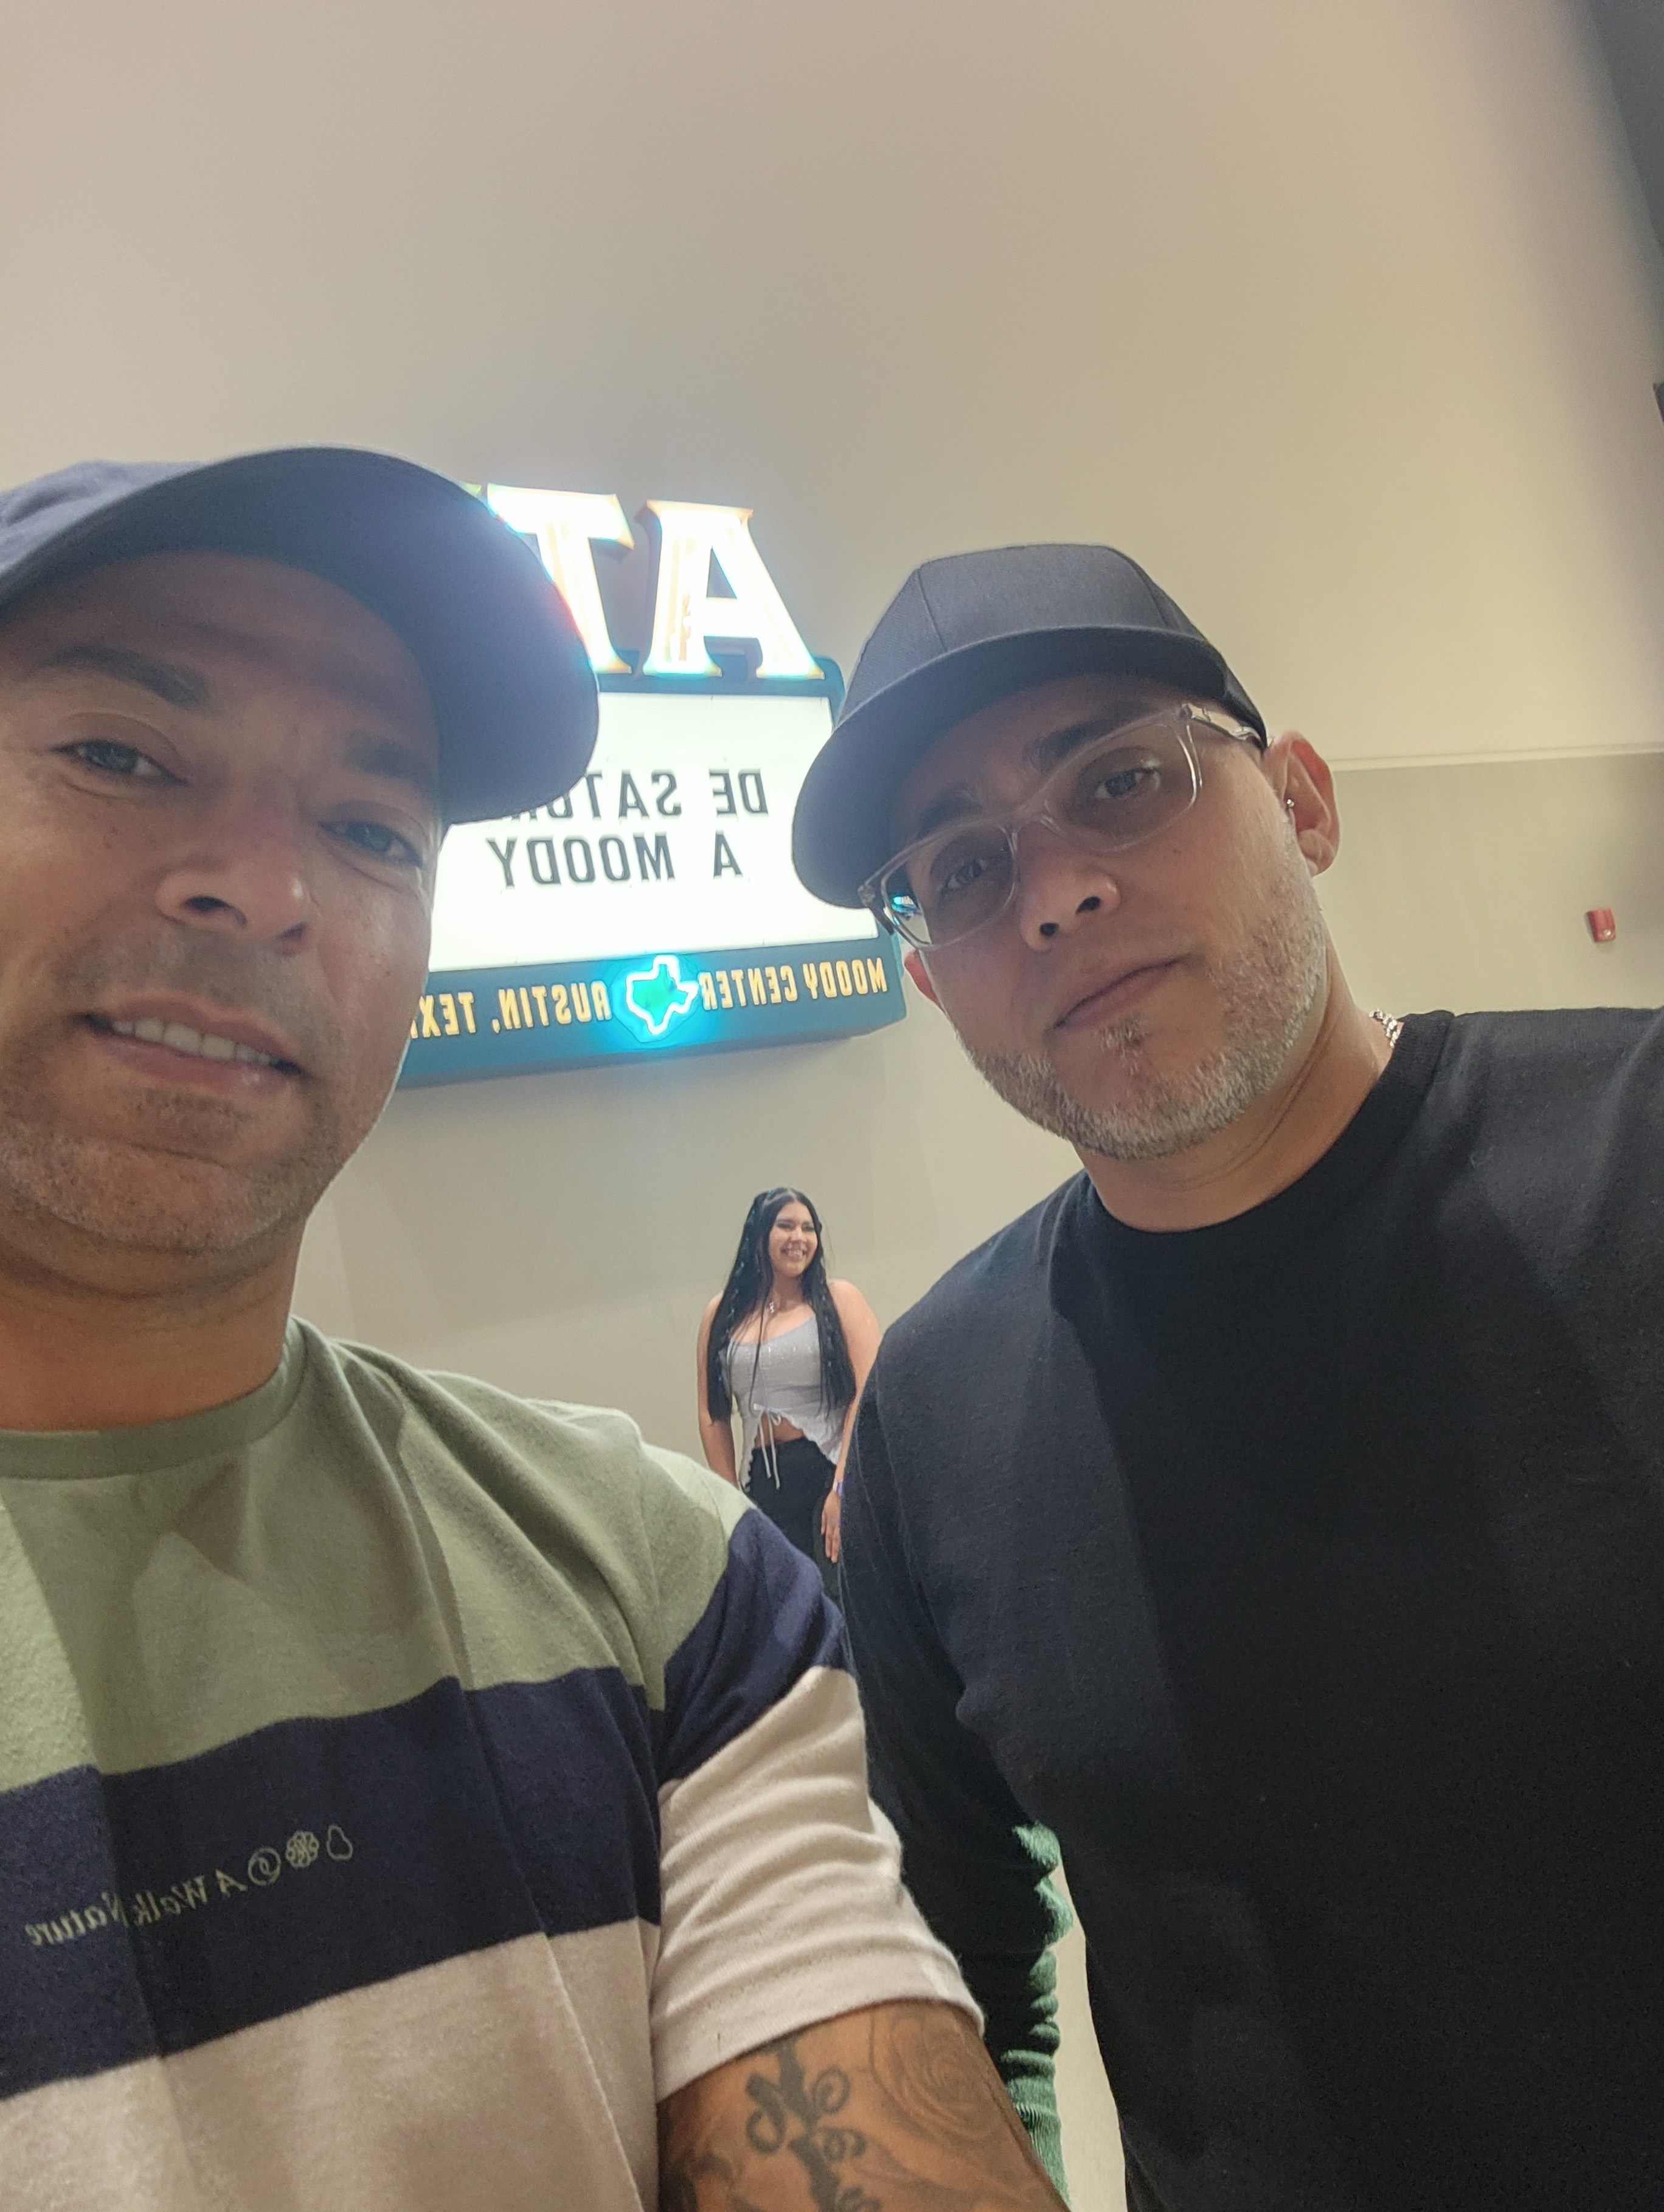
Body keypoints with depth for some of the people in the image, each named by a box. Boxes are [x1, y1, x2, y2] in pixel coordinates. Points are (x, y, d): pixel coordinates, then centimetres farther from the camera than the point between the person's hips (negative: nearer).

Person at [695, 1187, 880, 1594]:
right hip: (764, 1482, 3)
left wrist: (843, 1488, -16)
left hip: (832, 1468, -3)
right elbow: (713, 1416, 14)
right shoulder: (723, 1315, 11)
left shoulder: (840, 1301, 2)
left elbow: (867, 1397, -8)